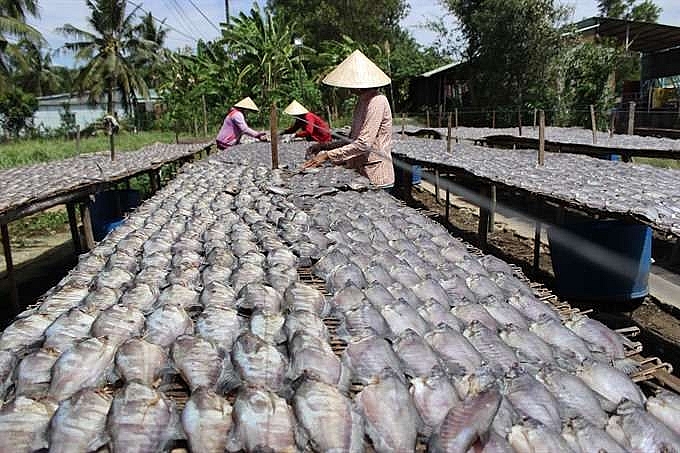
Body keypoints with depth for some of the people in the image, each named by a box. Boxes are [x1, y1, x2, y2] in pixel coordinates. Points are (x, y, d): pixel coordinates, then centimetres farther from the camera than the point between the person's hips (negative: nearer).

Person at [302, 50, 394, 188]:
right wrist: (325, 146, 8)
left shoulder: (377, 102, -16)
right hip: (361, 174, 9)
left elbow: (363, 144, -24)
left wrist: (327, 155, -21)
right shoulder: (362, 102, 14)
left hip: (375, 178, -8)